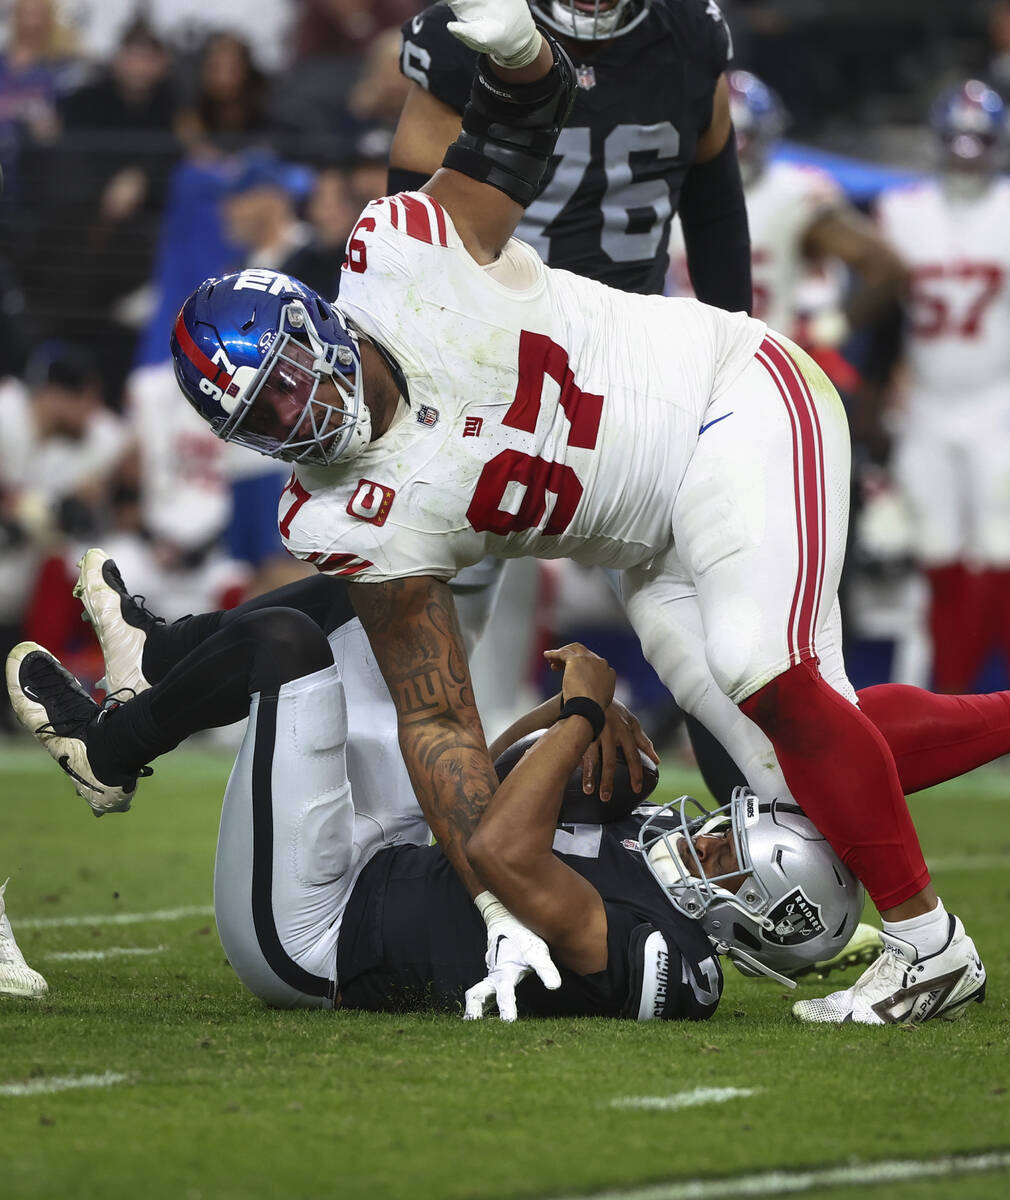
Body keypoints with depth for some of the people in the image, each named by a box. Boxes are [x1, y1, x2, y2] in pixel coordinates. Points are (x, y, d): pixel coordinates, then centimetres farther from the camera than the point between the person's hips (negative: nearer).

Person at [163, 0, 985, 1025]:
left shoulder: (405, 258, -19)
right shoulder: (357, 523, -12)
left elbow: (525, 119, -3)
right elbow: (436, 725, -13)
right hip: (658, 554, 5)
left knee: (762, 672, -25)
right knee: (798, 774, -9)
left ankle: (930, 942, -16)